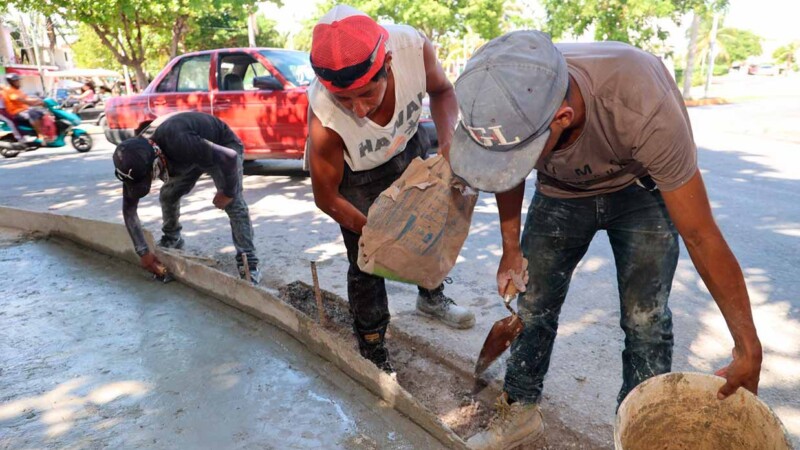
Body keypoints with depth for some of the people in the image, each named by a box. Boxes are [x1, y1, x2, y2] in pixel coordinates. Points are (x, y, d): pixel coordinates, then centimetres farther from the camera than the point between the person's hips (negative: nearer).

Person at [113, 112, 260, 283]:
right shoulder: (137, 160, -22)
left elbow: (230, 157, -39)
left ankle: (248, 264, -20)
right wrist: (143, 252, -17)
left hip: (223, 146, -6)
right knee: (168, 194, 1)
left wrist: (228, 192, -25)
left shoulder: (179, 144, -45)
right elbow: (129, 208, -14)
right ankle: (171, 239, 28)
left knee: (233, 203, -21)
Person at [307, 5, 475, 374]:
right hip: (356, 174, -4)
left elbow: (441, 90, -11)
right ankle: (372, 349, 22)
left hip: (407, 147, 5)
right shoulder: (324, 120, -40)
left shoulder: (414, 48, -36)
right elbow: (327, 196, -23)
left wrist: (448, 139, -28)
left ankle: (431, 298, 48)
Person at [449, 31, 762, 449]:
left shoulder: (643, 108, -42)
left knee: (645, 318, -9)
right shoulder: (506, 102, -31)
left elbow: (701, 235, -30)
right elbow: (509, 176, -5)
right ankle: (520, 411, 23)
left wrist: (749, 351, -22)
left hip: (640, 188, -2)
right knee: (533, 304, 3)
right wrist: (511, 249, -3)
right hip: (561, 193, 3)